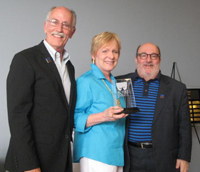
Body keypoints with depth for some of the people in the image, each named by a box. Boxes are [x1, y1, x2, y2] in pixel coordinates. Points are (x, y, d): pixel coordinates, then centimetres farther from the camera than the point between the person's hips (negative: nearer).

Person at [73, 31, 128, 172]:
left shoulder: (115, 83, 16)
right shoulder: (85, 81, -8)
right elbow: (75, 119, -15)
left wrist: (126, 112, 10)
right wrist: (103, 116, -25)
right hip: (95, 155, -7)